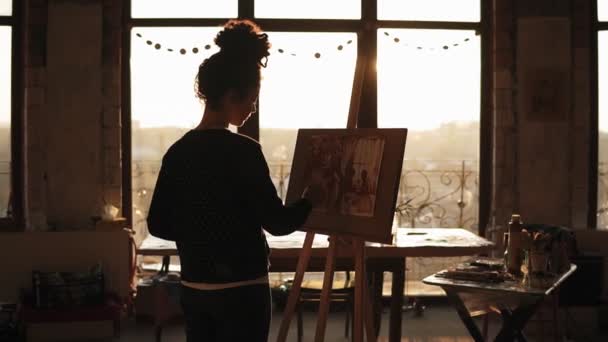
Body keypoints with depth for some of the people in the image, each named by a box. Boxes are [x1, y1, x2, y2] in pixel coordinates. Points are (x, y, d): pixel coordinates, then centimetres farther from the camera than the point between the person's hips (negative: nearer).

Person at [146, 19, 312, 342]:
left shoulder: (178, 151, 4)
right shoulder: (242, 150, -16)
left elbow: (158, 224, 8)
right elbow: (277, 222, -13)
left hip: (193, 288, 7)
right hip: (240, 289, -7)